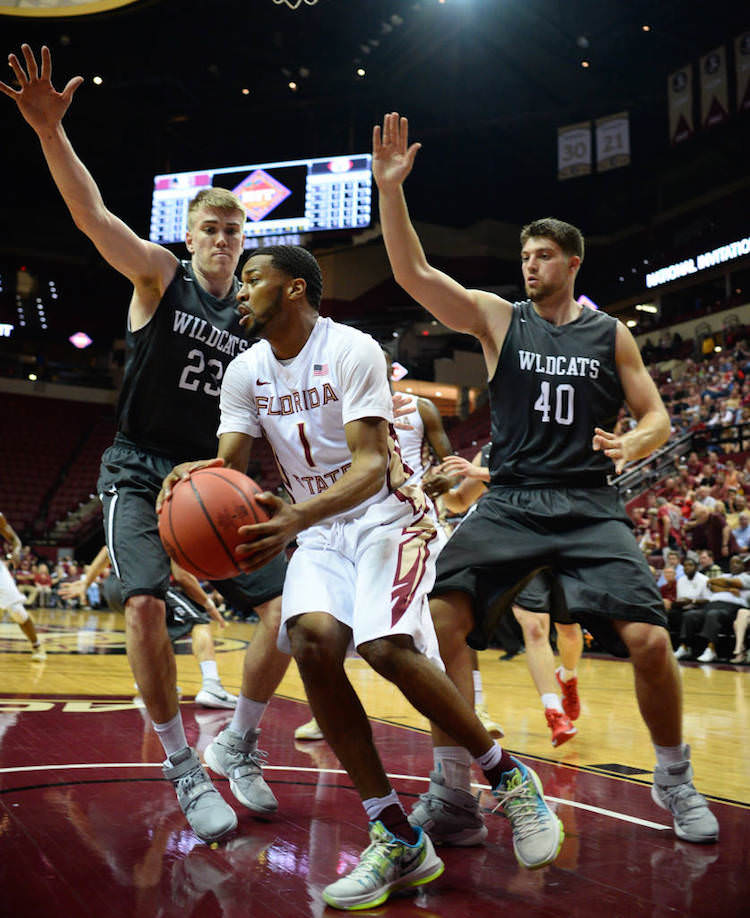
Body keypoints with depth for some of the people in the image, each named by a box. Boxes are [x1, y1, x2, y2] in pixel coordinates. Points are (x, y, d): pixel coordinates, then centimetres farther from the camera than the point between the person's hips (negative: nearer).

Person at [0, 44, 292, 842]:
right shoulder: (159, 275, -2)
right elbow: (91, 215, -18)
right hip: (138, 470, -3)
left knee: (287, 605, -7)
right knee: (145, 601, -24)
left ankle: (239, 743, 14)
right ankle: (183, 766, -4)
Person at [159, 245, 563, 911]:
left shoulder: (353, 351, -14)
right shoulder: (246, 371, 6)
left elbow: (373, 464, -23)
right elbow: (229, 465, 2)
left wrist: (297, 518, -41)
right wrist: (197, 477, -25)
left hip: (387, 516, -5)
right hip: (319, 531, 5)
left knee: (387, 646, -30)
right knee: (311, 638, -25)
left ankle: (508, 779, -3)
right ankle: (399, 842, -16)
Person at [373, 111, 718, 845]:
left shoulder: (611, 335, 10)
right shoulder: (498, 318, 7)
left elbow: (656, 416, 11)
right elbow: (412, 274, -4)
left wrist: (633, 445, -13)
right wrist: (390, 187, -15)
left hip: (589, 506, 0)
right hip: (509, 502, 0)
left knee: (648, 639, -13)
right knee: (440, 621, -19)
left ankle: (674, 779, 15)